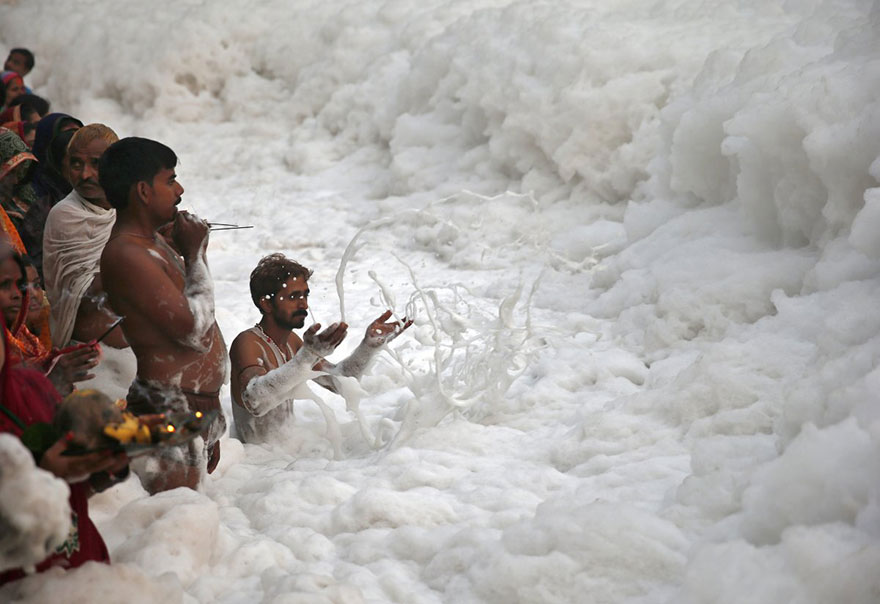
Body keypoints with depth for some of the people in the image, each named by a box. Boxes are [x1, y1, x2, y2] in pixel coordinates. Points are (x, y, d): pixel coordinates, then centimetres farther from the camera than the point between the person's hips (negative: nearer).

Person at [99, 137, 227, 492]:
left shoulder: (153, 242, 17)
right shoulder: (126, 254, -15)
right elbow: (194, 329, -22)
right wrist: (195, 254, -8)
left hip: (198, 408, 10)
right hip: (168, 410, -10)